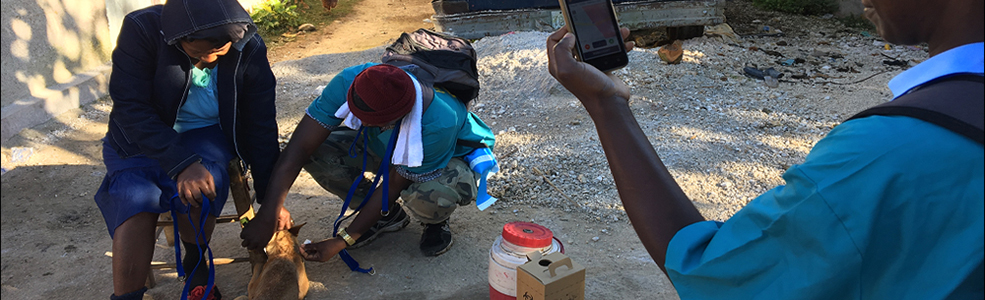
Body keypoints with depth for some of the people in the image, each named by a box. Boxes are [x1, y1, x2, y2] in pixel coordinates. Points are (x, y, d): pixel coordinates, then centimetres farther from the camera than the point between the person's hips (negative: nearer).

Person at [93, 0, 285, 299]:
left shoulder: (250, 50, -16)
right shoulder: (141, 29, -21)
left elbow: (261, 128, -9)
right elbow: (131, 108, -24)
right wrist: (182, 164, -37)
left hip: (208, 135, 0)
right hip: (143, 138, 0)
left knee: (198, 195, -30)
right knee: (135, 208, -26)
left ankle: (195, 263, 0)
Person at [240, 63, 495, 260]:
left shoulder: (439, 125, -42)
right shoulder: (350, 82, -31)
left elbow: (393, 186, -29)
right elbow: (300, 146, -29)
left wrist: (342, 241, -24)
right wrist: (267, 216, -34)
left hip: (452, 156, -5)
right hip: (385, 147, 5)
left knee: (426, 196, -42)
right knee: (317, 151, -22)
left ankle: (436, 222, 0)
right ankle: (388, 215, 2)